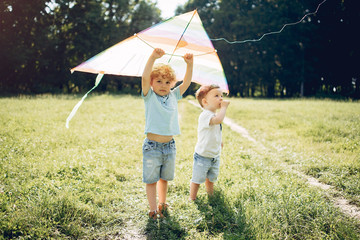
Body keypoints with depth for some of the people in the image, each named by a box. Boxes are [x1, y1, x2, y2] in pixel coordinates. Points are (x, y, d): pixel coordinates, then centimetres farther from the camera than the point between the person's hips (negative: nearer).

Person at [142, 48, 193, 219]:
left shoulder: (173, 96, 6)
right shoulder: (149, 96, -5)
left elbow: (186, 82, 1)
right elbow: (145, 78, -21)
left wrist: (189, 64, -14)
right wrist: (153, 57, -31)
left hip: (169, 145, 4)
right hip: (152, 146, -4)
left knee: (165, 177, 18)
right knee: (151, 179, 5)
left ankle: (162, 203, 35)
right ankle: (153, 209, 17)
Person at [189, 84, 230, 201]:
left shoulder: (214, 115, 8)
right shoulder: (205, 115, -25)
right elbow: (218, 119, -45)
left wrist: (218, 141, 24)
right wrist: (224, 107, -33)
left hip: (215, 156, 8)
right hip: (202, 156, -8)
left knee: (211, 178, 24)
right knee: (197, 179, 6)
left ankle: (211, 195, 42)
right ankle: (192, 199, 22)